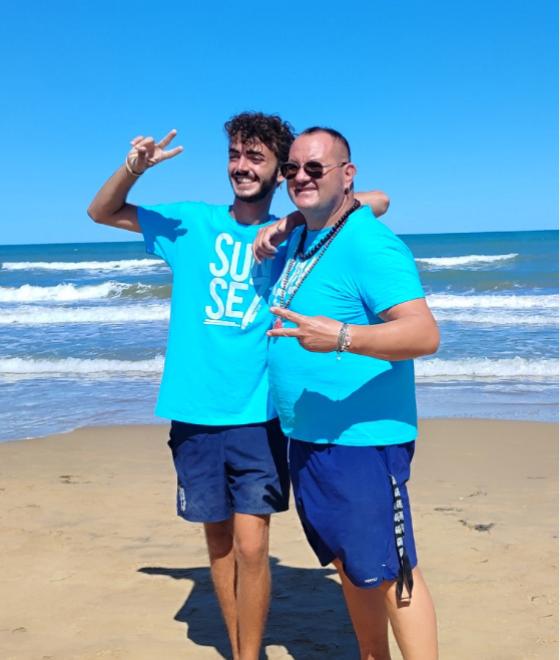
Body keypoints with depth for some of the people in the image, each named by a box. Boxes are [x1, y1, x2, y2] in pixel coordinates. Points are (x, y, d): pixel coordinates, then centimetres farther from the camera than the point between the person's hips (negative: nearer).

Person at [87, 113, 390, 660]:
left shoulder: (293, 236, 3)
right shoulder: (191, 223, 6)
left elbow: (378, 201, -1)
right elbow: (101, 212, 14)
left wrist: (297, 219, -15)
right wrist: (132, 168, -7)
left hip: (258, 415, -2)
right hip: (194, 413, 2)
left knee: (250, 546, -5)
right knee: (218, 540, 13)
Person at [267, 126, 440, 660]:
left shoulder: (369, 244, -16)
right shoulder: (297, 241, 12)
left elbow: (425, 334, -27)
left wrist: (340, 336, -38)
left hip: (363, 441, -9)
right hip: (305, 439, 9)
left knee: (388, 572, -2)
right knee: (348, 565, 19)